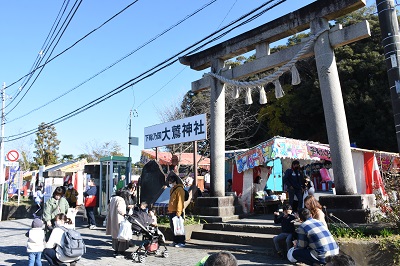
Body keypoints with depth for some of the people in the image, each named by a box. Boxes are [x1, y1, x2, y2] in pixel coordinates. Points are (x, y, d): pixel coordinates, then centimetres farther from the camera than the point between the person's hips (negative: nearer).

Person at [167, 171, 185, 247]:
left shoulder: (179, 189, -13)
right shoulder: (172, 189, 17)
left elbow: (180, 202, -19)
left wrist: (178, 212, -22)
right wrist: (169, 210, 19)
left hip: (176, 212, -9)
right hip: (171, 212, 10)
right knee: (173, 227, 14)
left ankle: (181, 242, 3)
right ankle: (175, 241, 24)